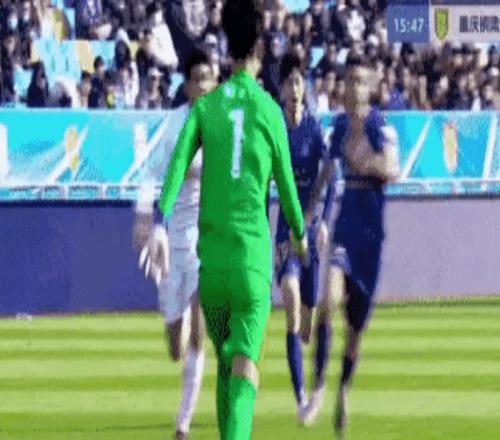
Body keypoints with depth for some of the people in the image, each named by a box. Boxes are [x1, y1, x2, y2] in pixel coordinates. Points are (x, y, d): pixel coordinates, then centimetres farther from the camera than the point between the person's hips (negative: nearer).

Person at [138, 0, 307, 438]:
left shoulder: (205, 107, 5)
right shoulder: (270, 110, 0)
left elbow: (178, 166, -9)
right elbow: (285, 181, 9)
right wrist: (299, 233, 27)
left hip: (211, 250, 3)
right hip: (253, 251, -3)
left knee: (225, 363, 18)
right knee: (245, 365, -12)